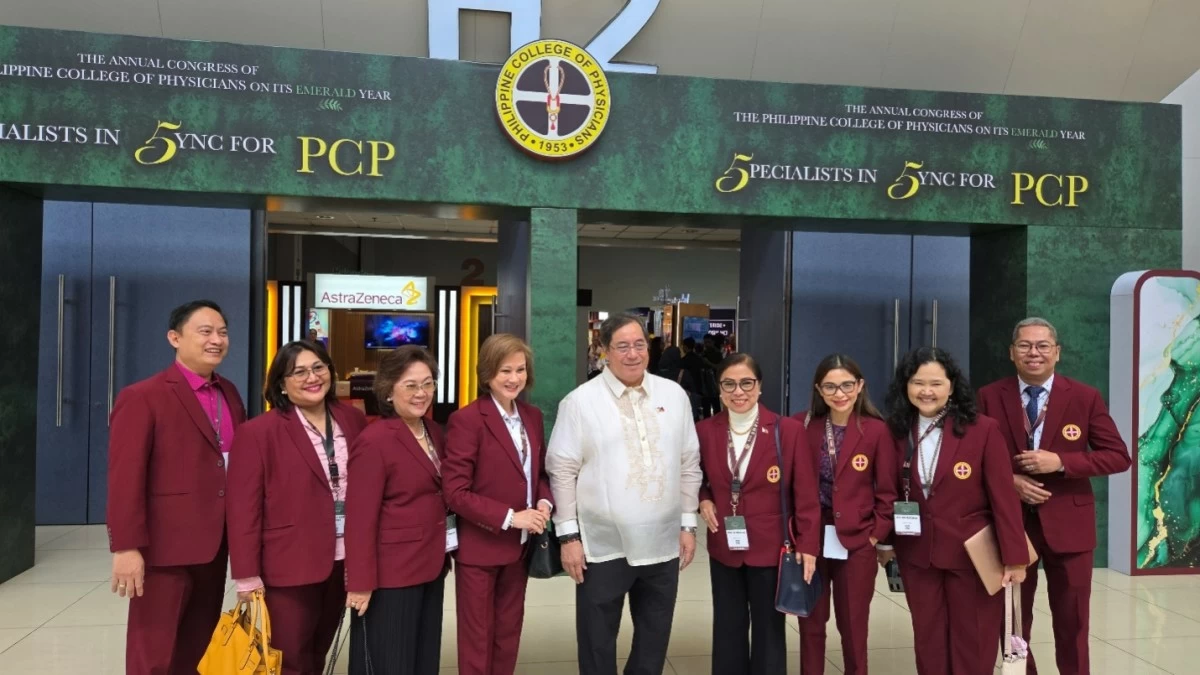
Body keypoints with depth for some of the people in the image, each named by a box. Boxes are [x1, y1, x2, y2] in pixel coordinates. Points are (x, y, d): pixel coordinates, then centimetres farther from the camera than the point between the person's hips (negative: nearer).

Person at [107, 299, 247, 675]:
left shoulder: (230, 394, 10)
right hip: (166, 544, -7)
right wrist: (126, 547, -19)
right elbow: (125, 478, -16)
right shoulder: (142, 398, -11)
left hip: (215, 541, 7)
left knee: (196, 642, 17)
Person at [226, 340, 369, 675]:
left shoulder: (353, 420, 3)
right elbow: (243, 509, -11)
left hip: (343, 562, 5)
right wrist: (247, 575, -13)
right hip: (289, 566, -4)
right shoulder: (258, 432, -11)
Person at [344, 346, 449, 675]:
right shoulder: (373, 441, -17)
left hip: (430, 568, 8)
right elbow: (360, 517, -18)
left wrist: (443, 556, 12)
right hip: (391, 573, -8)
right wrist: (361, 581, -18)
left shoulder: (434, 432, 7)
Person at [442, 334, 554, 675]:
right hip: (479, 547, -6)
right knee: (478, 638, 10)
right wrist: (509, 517, -23)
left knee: (509, 632, 19)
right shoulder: (466, 419, -17)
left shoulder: (533, 417, 5)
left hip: (519, 544, 6)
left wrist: (544, 502, -7)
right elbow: (455, 492, -19)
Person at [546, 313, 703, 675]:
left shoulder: (674, 395, 5)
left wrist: (688, 524, 7)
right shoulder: (580, 401, -7)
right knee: (597, 644, 11)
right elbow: (562, 471, -6)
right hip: (602, 545, -3)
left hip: (662, 543, 4)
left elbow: (689, 464, 9)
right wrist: (569, 536, -9)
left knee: (654, 642, 17)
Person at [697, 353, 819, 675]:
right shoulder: (705, 431, -1)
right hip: (724, 548, 3)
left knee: (769, 631, 9)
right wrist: (703, 500, -4)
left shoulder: (789, 430, -10)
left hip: (771, 549, -3)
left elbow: (805, 494, -7)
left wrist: (807, 546, -11)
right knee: (728, 631, 13)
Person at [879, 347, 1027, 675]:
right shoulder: (896, 431, 0)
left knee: (973, 646, 9)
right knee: (928, 642, 12)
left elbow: (1003, 497, -10)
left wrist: (1014, 556, -11)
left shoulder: (984, 430, -10)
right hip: (917, 555, 3)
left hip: (972, 554, -3)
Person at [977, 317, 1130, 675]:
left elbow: (1119, 456, -5)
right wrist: (1008, 481, -16)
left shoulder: (1085, 397, -4)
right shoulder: (989, 397, -3)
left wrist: (1060, 462, -18)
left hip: (1067, 523, 0)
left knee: (1072, 619, 12)